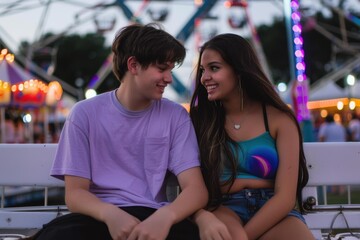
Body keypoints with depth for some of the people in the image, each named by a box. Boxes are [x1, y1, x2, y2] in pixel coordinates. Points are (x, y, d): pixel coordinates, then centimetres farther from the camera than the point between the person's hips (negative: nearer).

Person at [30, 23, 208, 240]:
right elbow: (75, 193, -1)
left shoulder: (176, 116, 4)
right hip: (100, 216, 0)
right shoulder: (85, 114, 2)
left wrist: (164, 216, -27)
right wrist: (111, 213, -24)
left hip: (153, 217, 1)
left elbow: (196, 189, -4)